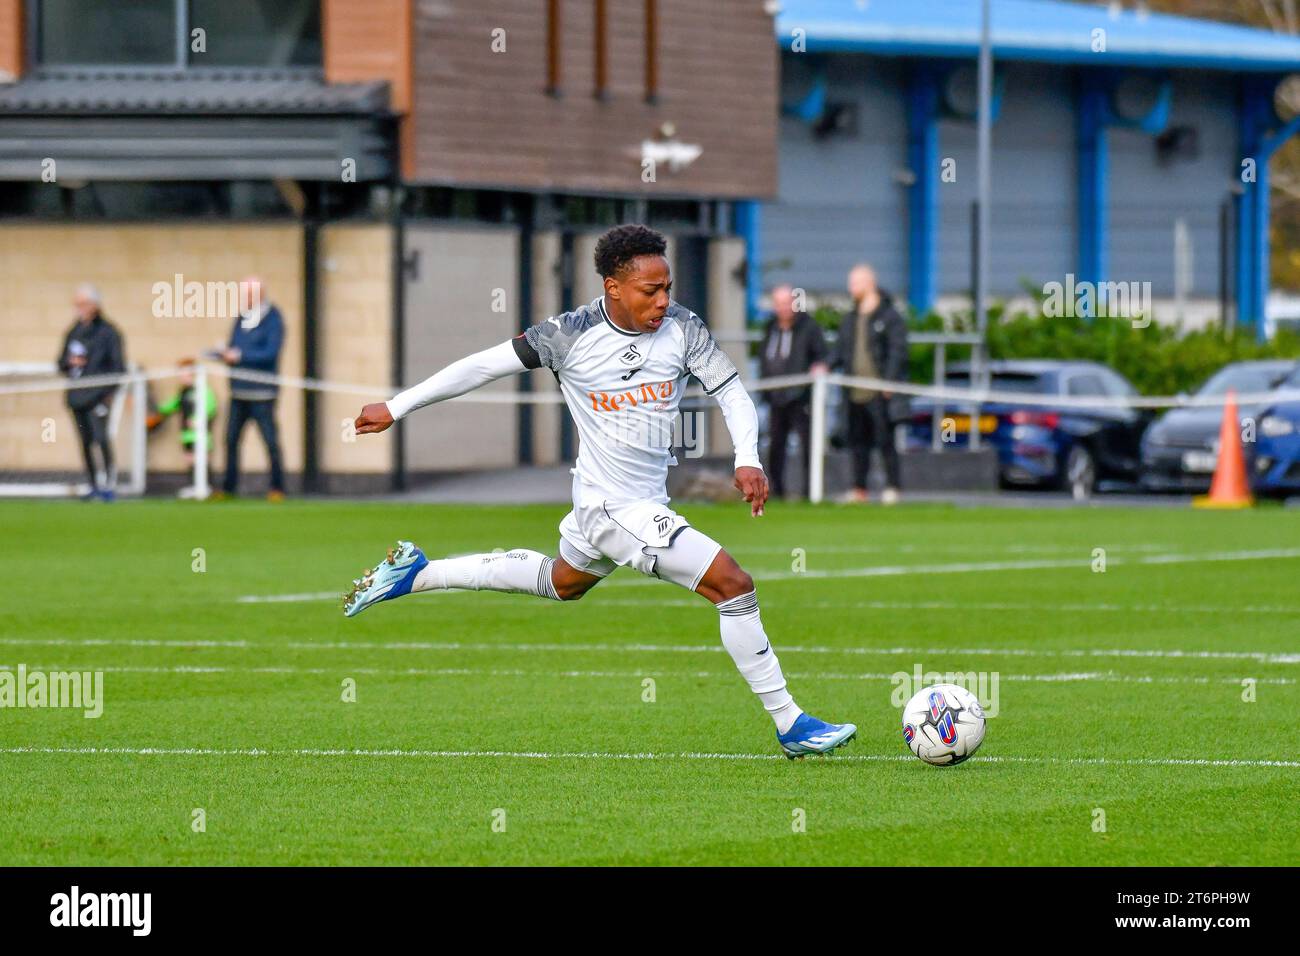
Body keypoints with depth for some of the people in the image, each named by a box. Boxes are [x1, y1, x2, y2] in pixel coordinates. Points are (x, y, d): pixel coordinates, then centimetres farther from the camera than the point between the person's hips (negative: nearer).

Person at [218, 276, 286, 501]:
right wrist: (226, 354, -6)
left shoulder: (272, 320, -8)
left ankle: (277, 488, 1)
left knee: (270, 441, -5)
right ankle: (228, 488, 13)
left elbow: (271, 352, -17)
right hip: (238, 390, 7)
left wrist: (240, 356, -19)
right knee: (231, 440, 7)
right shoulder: (242, 318, 13)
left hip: (261, 392, -7)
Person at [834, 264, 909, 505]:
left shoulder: (889, 316, -4)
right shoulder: (850, 319, 18)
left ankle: (892, 487, 0)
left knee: (885, 439, -6)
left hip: (880, 394, -7)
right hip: (856, 393, 7)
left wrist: (890, 379, -17)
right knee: (858, 440, 8)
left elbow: (898, 349, -9)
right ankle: (859, 489, 12)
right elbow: (841, 350, 20)